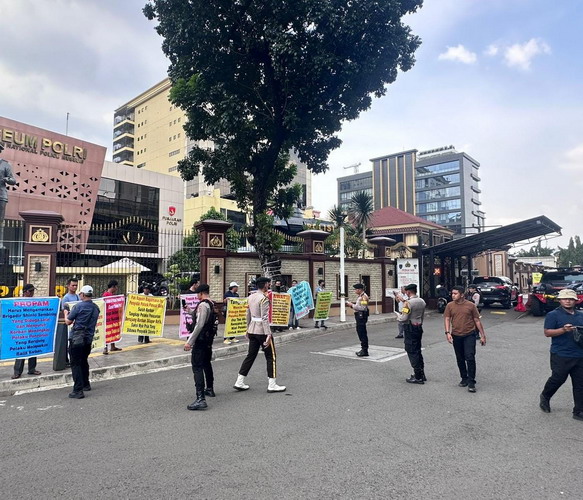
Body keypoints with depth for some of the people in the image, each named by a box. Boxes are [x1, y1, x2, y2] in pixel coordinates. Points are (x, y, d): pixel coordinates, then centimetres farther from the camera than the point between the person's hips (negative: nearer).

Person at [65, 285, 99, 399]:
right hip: (89, 338, 7)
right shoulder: (96, 308, 6)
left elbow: (68, 322, -5)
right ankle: (86, 384, 33)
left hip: (76, 339, -6)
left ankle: (78, 391, -5)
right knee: (84, 361, 22)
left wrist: (66, 314, 15)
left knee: (75, 364, -2)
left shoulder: (79, 306, -13)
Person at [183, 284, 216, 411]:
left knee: (197, 367, -10)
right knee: (206, 364, 24)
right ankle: (210, 389, 40)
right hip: (209, 339, 10)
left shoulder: (202, 305, -18)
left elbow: (199, 325, -24)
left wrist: (189, 341, -23)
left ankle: (201, 399, -15)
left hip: (201, 339, -10)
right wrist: (190, 311, 32)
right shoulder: (211, 304, 10)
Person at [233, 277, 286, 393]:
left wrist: (248, 329, 24)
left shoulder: (251, 297, 9)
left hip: (252, 330, 8)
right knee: (271, 357, 4)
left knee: (251, 355, 14)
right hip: (262, 331, -8)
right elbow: (265, 318, -21)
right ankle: (272, 385, 9)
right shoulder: (264, 299, -16)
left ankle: (239, 382, 15)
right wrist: (268, 335, -20)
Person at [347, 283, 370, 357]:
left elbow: (362, 308, -24)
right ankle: (363, 349, 23)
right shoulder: (359, 296, 16)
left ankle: (365, 351, -2)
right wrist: (351, 304, 7)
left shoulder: (364, 297, -15)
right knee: (359, 331, 14)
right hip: (359, 316, 11)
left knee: (362, 333, -7)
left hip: (362, 316, -11)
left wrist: (353, 305, -18)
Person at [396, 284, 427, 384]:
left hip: (410, 328, -8)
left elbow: (403, 318, -20)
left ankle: (418, 377, 4)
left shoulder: (408, 302, -19)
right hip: (419, 327, 8)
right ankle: (421, 374, 26)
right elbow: (422, 316, 14)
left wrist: (398, 315, 0)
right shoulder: (422, 301, 6)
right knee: (418, 350, 18)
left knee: (412, 352, 0)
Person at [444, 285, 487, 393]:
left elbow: (477, 320, 2)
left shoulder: (471, 305, -3)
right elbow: (447, 319, 0)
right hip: (456, 336, 3)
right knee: (460, 359, 12)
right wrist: (447, 332, -14)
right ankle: (464, 378, 28)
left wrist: (482, 335, 3)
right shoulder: (450, 306, 1)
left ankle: (471, 382, -2)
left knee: (470, 358, -10)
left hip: (469, 335, -3)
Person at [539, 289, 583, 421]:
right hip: (561, 356, -5)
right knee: (558, 379, 1)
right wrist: (563, 330, -23)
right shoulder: (553, 315, -4)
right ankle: (545, 397, 28)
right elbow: (547, 332, -9)